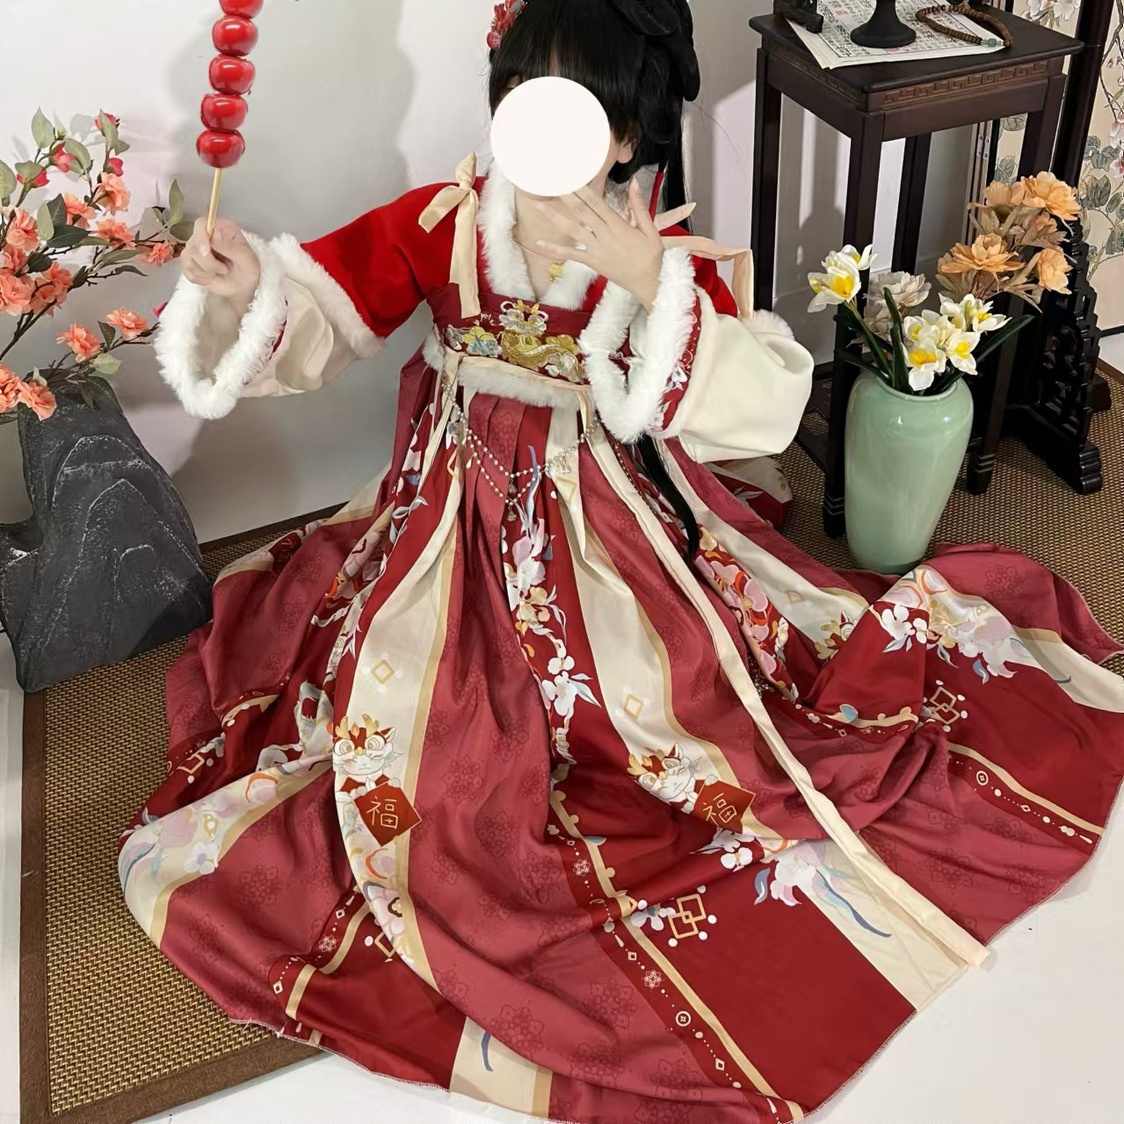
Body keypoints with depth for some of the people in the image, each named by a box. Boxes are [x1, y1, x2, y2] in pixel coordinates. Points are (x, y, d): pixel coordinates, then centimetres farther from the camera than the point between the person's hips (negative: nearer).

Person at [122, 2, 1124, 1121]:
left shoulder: (663, 260, -12)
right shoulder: (443, 224, -8)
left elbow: (765, 409, -22)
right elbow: (317, 311, -6)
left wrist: (653, 288, -33)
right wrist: (243, 284, -29)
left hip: (613, 533, -1)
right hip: (460, 531, 2)